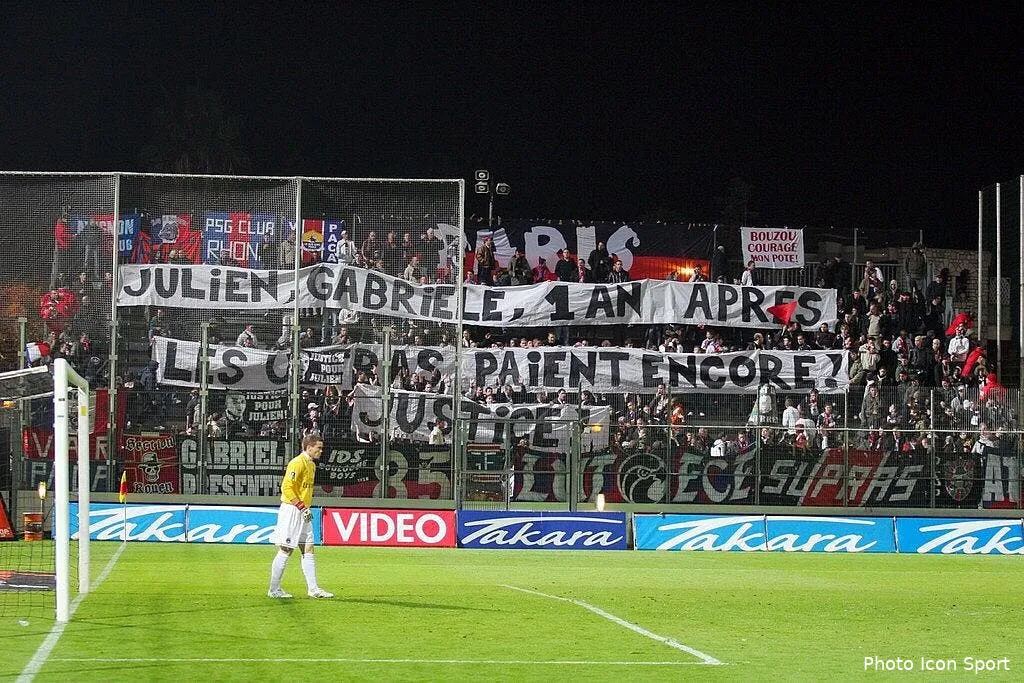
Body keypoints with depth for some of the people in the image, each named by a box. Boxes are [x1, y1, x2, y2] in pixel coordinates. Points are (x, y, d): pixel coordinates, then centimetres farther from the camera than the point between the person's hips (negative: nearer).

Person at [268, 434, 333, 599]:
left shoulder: (311, 465, 16)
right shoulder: (298, 463, -14)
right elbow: (286, 487, -20)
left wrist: (307, 508, 15)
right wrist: (302, 507, -21)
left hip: (303, 512, 9)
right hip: (292, 510, -9)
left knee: (308, 549, 7)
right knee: (286, 550, -5)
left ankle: (313, 589, 9)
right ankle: (274, 590, 1)